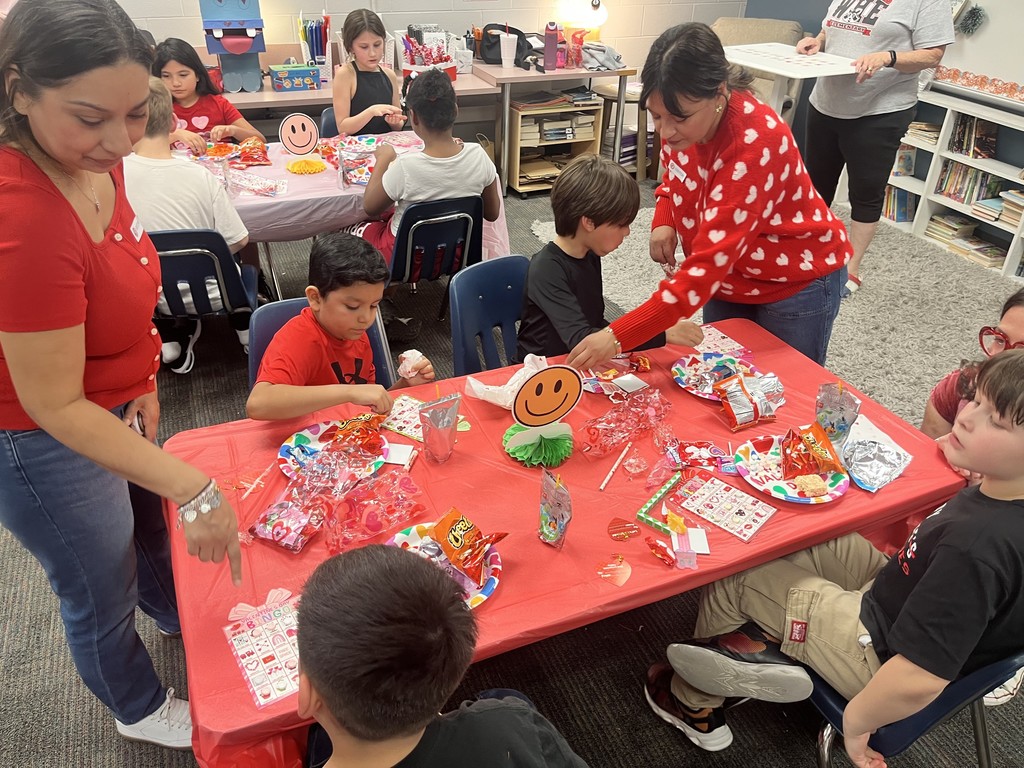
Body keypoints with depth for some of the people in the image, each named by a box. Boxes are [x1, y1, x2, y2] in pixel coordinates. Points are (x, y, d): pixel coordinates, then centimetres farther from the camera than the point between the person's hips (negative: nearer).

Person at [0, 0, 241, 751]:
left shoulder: (93, 160, -10)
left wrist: (144, 378, -3)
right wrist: (194, 488, -32)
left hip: (116, 410, 8)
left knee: (152, 530, 32)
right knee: (103, 594, 18)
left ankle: (177, 618, 64)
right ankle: (142, 709, 49)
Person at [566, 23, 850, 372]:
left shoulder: (755, 144, -36)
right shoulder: (682, 119, -14)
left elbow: (707, 266, -41)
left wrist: (618, 337, -46)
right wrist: (662, 222, -14)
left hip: (798, 281, -6)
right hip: (729, 277, 6)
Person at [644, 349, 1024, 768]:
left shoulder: (977, 549, -38)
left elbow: (918, 682, -35)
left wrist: (856, 722, -20)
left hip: (879, 658, -8)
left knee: (730, 575, 0)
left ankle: (694, 703, 24)